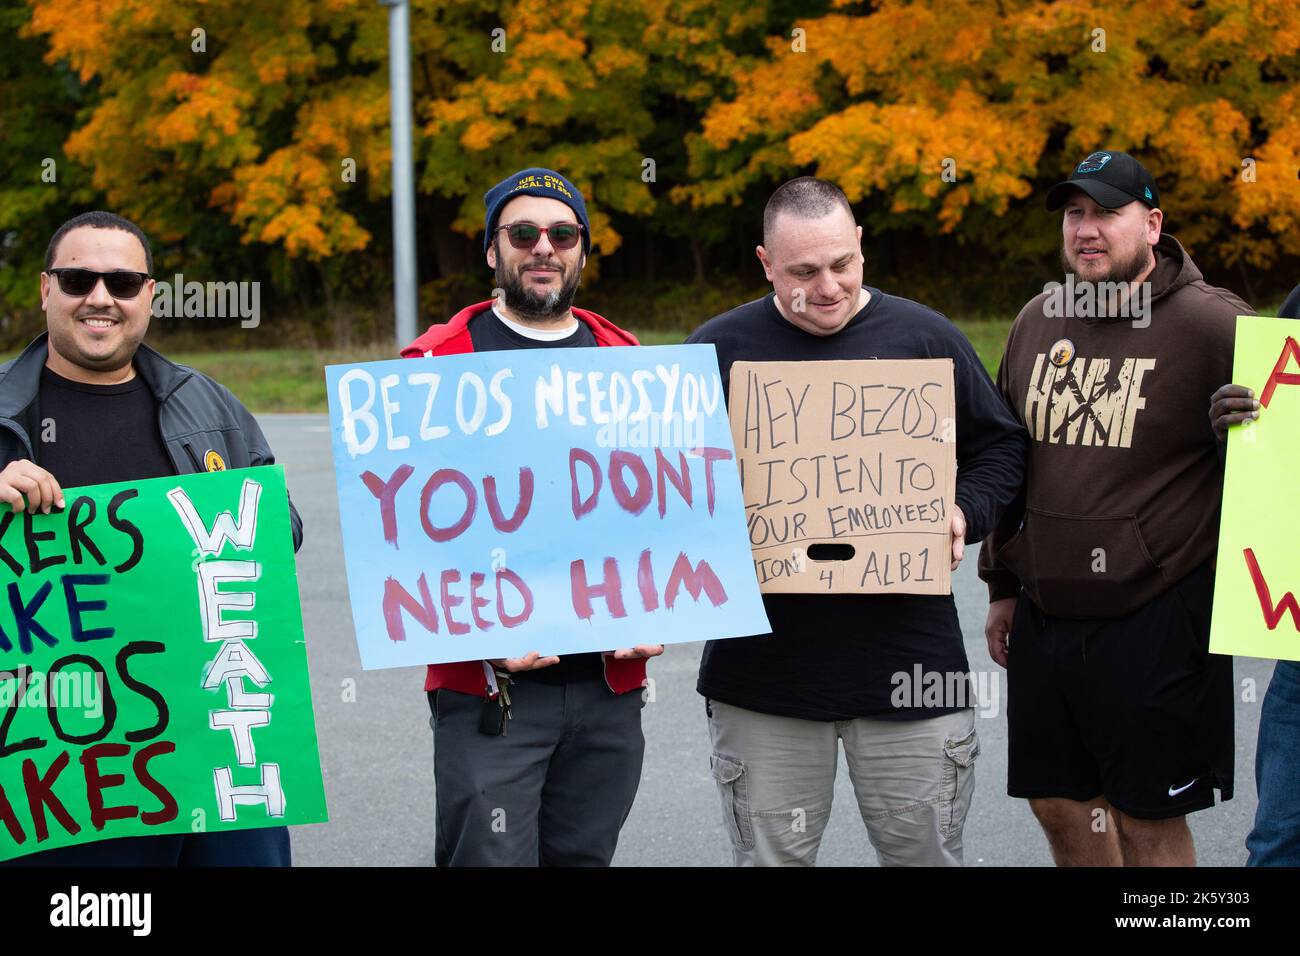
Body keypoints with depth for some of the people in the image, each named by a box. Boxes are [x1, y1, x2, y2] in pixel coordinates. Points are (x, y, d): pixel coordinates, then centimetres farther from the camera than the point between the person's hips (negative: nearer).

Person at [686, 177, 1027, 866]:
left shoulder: (925, 338, 4)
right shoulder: (719, 348, 3)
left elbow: (1001, 448, 11)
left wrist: (963, 514, -7)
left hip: (908, 649, 0)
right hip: (763, 667, 0)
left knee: (925, 854, 8)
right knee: (773, 857, 8)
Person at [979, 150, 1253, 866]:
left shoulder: (1211, 324, -8)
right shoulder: (1036, 323, 10)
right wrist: (1002, 587, 19)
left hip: (1157, 617, -6)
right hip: (1042, 614, 6)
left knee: (1147, 821, 1)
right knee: (1058, 803, 13)